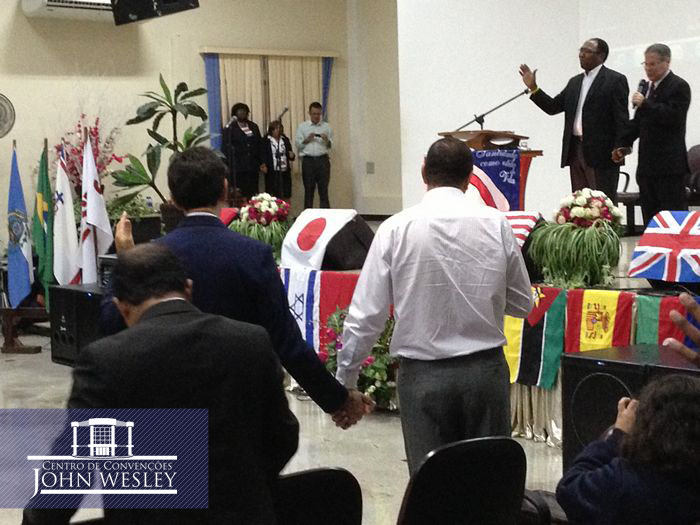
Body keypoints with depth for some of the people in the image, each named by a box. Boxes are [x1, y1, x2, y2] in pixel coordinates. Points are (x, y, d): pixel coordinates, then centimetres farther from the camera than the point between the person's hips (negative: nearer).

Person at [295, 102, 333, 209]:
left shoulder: (326, 126, 10)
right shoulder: (302, 126, 8)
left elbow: (331, 145, 9)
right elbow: (298, 145, 4)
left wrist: (327, 141, -12)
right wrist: (307, 140, -12)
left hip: (323, 160, 0)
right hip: (308, 160, 0)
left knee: (324, 190, 0)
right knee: (309, 190, 3)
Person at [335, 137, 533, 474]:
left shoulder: (396, 228, -7)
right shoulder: (496, 224, -3)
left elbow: (366, 315, -7)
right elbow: (522, 304, 7)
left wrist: (344, 381, 4)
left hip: (422, 375, -1)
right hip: (486, 369, 2)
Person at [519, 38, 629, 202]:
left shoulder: (615, 80, -3)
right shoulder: (575, 82, 18)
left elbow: (621, 119, -9)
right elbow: (553, 107, 15)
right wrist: (533, 88, 4)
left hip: (601, 152, -7)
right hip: (576, 150, 7)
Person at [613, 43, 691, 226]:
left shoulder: (679, 86, -7)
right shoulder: (648, 86, 17)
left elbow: (673, 117, -21)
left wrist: (645, 104, -21)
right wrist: (625, 144, 17)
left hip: (669, 164, -8)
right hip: (648, 163, 8)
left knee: (674, 211, -7)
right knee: (649, 211, 10)